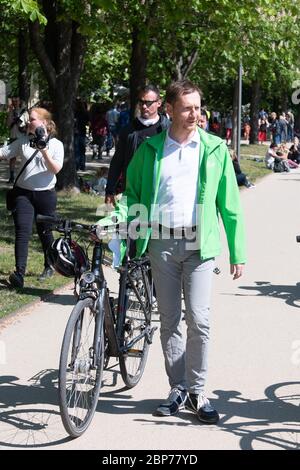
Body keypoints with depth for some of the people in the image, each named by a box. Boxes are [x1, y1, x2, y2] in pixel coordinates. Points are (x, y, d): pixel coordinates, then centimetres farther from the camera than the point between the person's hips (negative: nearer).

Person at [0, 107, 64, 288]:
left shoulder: (56, 144, 0)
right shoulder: (23, 141, 5)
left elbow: (56, 169, -10)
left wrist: (45, 152, -21)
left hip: (46, 194, -1)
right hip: (24, 192, 1)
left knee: (45, 232, 12)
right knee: (22, 232, -12)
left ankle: (49, 267, 33)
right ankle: (19, 273, -19)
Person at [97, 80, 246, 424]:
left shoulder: (215, 149, 5)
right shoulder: (150, 150, 7)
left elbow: (229, 204, 6)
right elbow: (133, 194, 11)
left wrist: (237, 253, 3)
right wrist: (112, 219, -8)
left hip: (199, 244, -1)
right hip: (161, 244, 2)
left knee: (198, 319, -8)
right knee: (169, 320, 7)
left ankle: (197, 391, 6)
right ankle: (178, 389, 19)